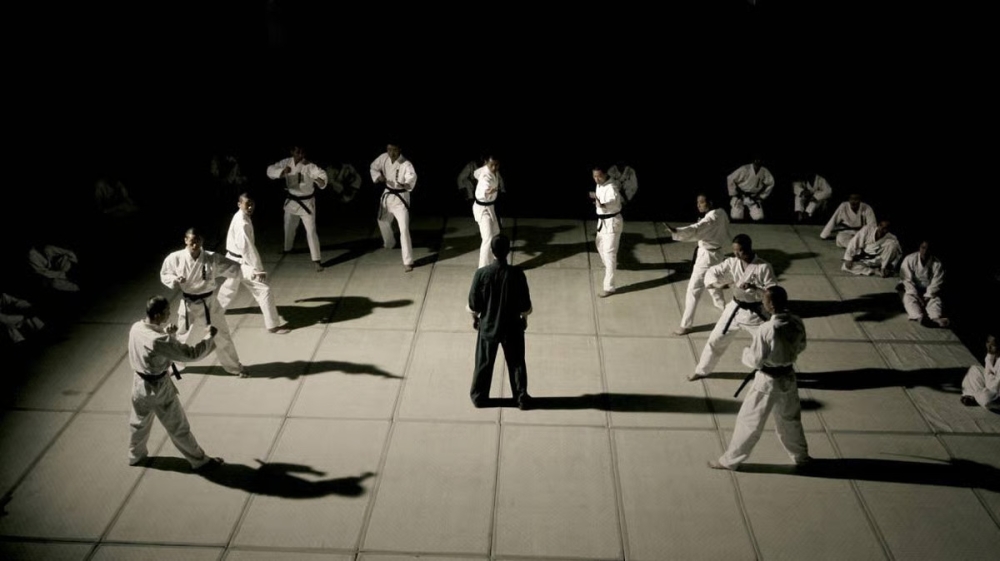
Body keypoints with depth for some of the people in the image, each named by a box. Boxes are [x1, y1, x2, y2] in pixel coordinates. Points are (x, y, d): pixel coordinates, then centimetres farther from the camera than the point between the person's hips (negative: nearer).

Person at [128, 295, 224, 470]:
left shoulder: (136, 328, -10)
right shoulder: (159, 340, -34)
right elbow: (191, 354, -28)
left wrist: (165, 332, -5)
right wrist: (209, 336, -16)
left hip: (140, 384, 8)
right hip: (158, 388, -8)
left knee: (139, 422, 30)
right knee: (179, 428, 10)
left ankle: (136, 456, 50)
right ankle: (199, 460, 26)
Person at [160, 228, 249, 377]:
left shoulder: (212, 258, -17)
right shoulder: (175, 258, -15)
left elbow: (235, 268, -21)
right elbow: (164, 275, 1)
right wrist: (175, 280, -22)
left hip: (209, 303, 0)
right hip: (189, 305, 0)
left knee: (222, 336, 12)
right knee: (182, 337, 18)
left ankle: (235, 367, 32)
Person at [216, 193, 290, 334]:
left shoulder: (240, 217, 5)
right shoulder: (242, 223, -26)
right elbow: (247, 247, -27)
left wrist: (257, 260, 16)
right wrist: (258, 269, -23)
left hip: (234, 260, 10)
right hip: (242, 262, -10)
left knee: (229, 287, 30)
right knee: (264, 290, -7)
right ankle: (272, 325, -3)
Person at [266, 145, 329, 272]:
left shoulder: (309, 166, -21)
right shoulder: (286, 162, -9)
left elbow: (321, 174, -36)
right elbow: (270, 170, -15)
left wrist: (321, 180, -61)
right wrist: (282, 171, -36)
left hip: (306, 202, -5)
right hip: (291, 201, 5)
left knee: (311, 231, -9)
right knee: (289, 227, 24)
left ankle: (317, 260, -4)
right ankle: (287, 249, 52)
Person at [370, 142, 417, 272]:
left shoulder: (406, 164, -25)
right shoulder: (384, 158, -8)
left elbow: (412, 177, -44)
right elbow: (373, 167, 8)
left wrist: (406, 184, -66)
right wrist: (379, 176, -14)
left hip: (400, 198, -6)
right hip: (387, 195, 6)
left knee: (404, 229, -14)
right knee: (383, 221, 26)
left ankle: (407, 261, -8)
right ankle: (389, 243, 58)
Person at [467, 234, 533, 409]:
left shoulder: (481, 273, -18)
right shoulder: (517, 274, -19)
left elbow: (473, 303, -8)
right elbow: (525, 303, -9)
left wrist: (475, 318, 11)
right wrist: (524, 318, 10)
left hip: (488, 326, 1)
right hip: (512, 327, -1)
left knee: (484, 363, 18)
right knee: (516, 363, 16)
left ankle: (479, 397, 31)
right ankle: (522, 398, 24)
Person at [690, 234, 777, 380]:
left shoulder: (764, 267, -18)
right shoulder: (732, 263, -8)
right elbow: (711, 272, -7)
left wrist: (753, 287, -34)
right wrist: (717, 284, -29)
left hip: (755, 312, -3)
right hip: (735, 309, 3)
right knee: (716, 339, 11)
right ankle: (702, 370, 31)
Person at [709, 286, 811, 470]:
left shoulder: (767, 329, -28)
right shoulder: (797, 323, -9)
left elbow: (754, 360, -20)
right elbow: (800, 347, 9)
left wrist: (746, 352, -1)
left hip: (768, 381, -6)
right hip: (788, 377, 6)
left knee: (748, 421, 8)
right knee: (790, 418, 27)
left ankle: (730, 460, 20)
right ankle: (801, 456, 44)